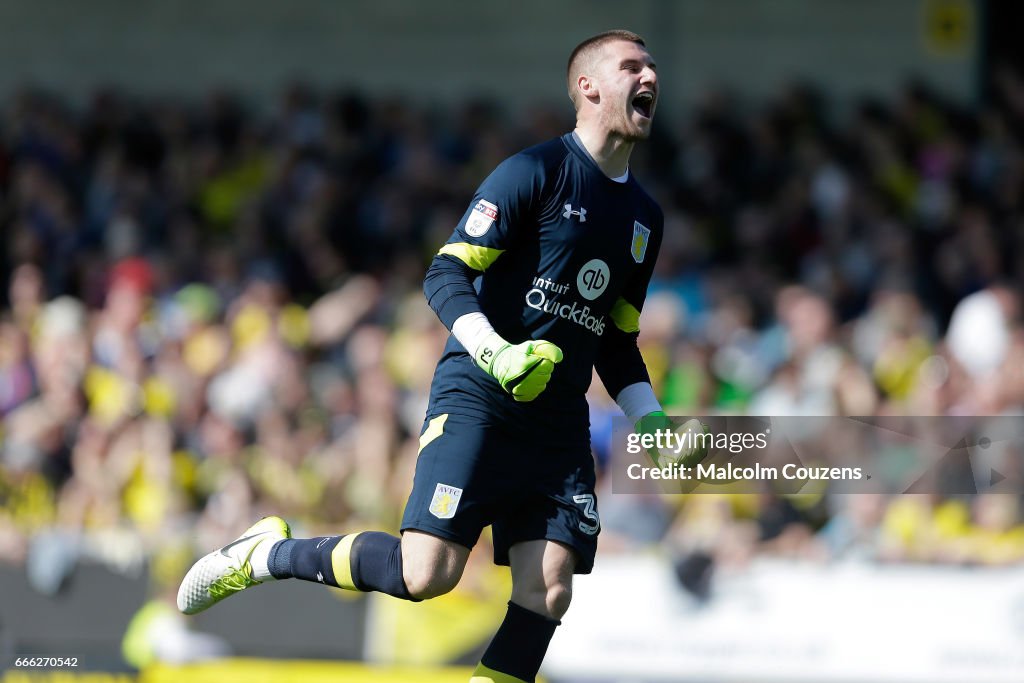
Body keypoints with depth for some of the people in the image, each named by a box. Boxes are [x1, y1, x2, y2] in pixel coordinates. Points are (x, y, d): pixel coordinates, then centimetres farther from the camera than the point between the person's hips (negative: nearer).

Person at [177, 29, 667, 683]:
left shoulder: (644, 217, 17)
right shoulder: (537, 171, -5)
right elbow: (446, 274, -10)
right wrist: (495, 353, -26)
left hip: (559, 421, 6)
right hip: (478, 400, -6)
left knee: (548, 586, -11)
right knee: (426, 572, -17)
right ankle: (267, 553, 4)